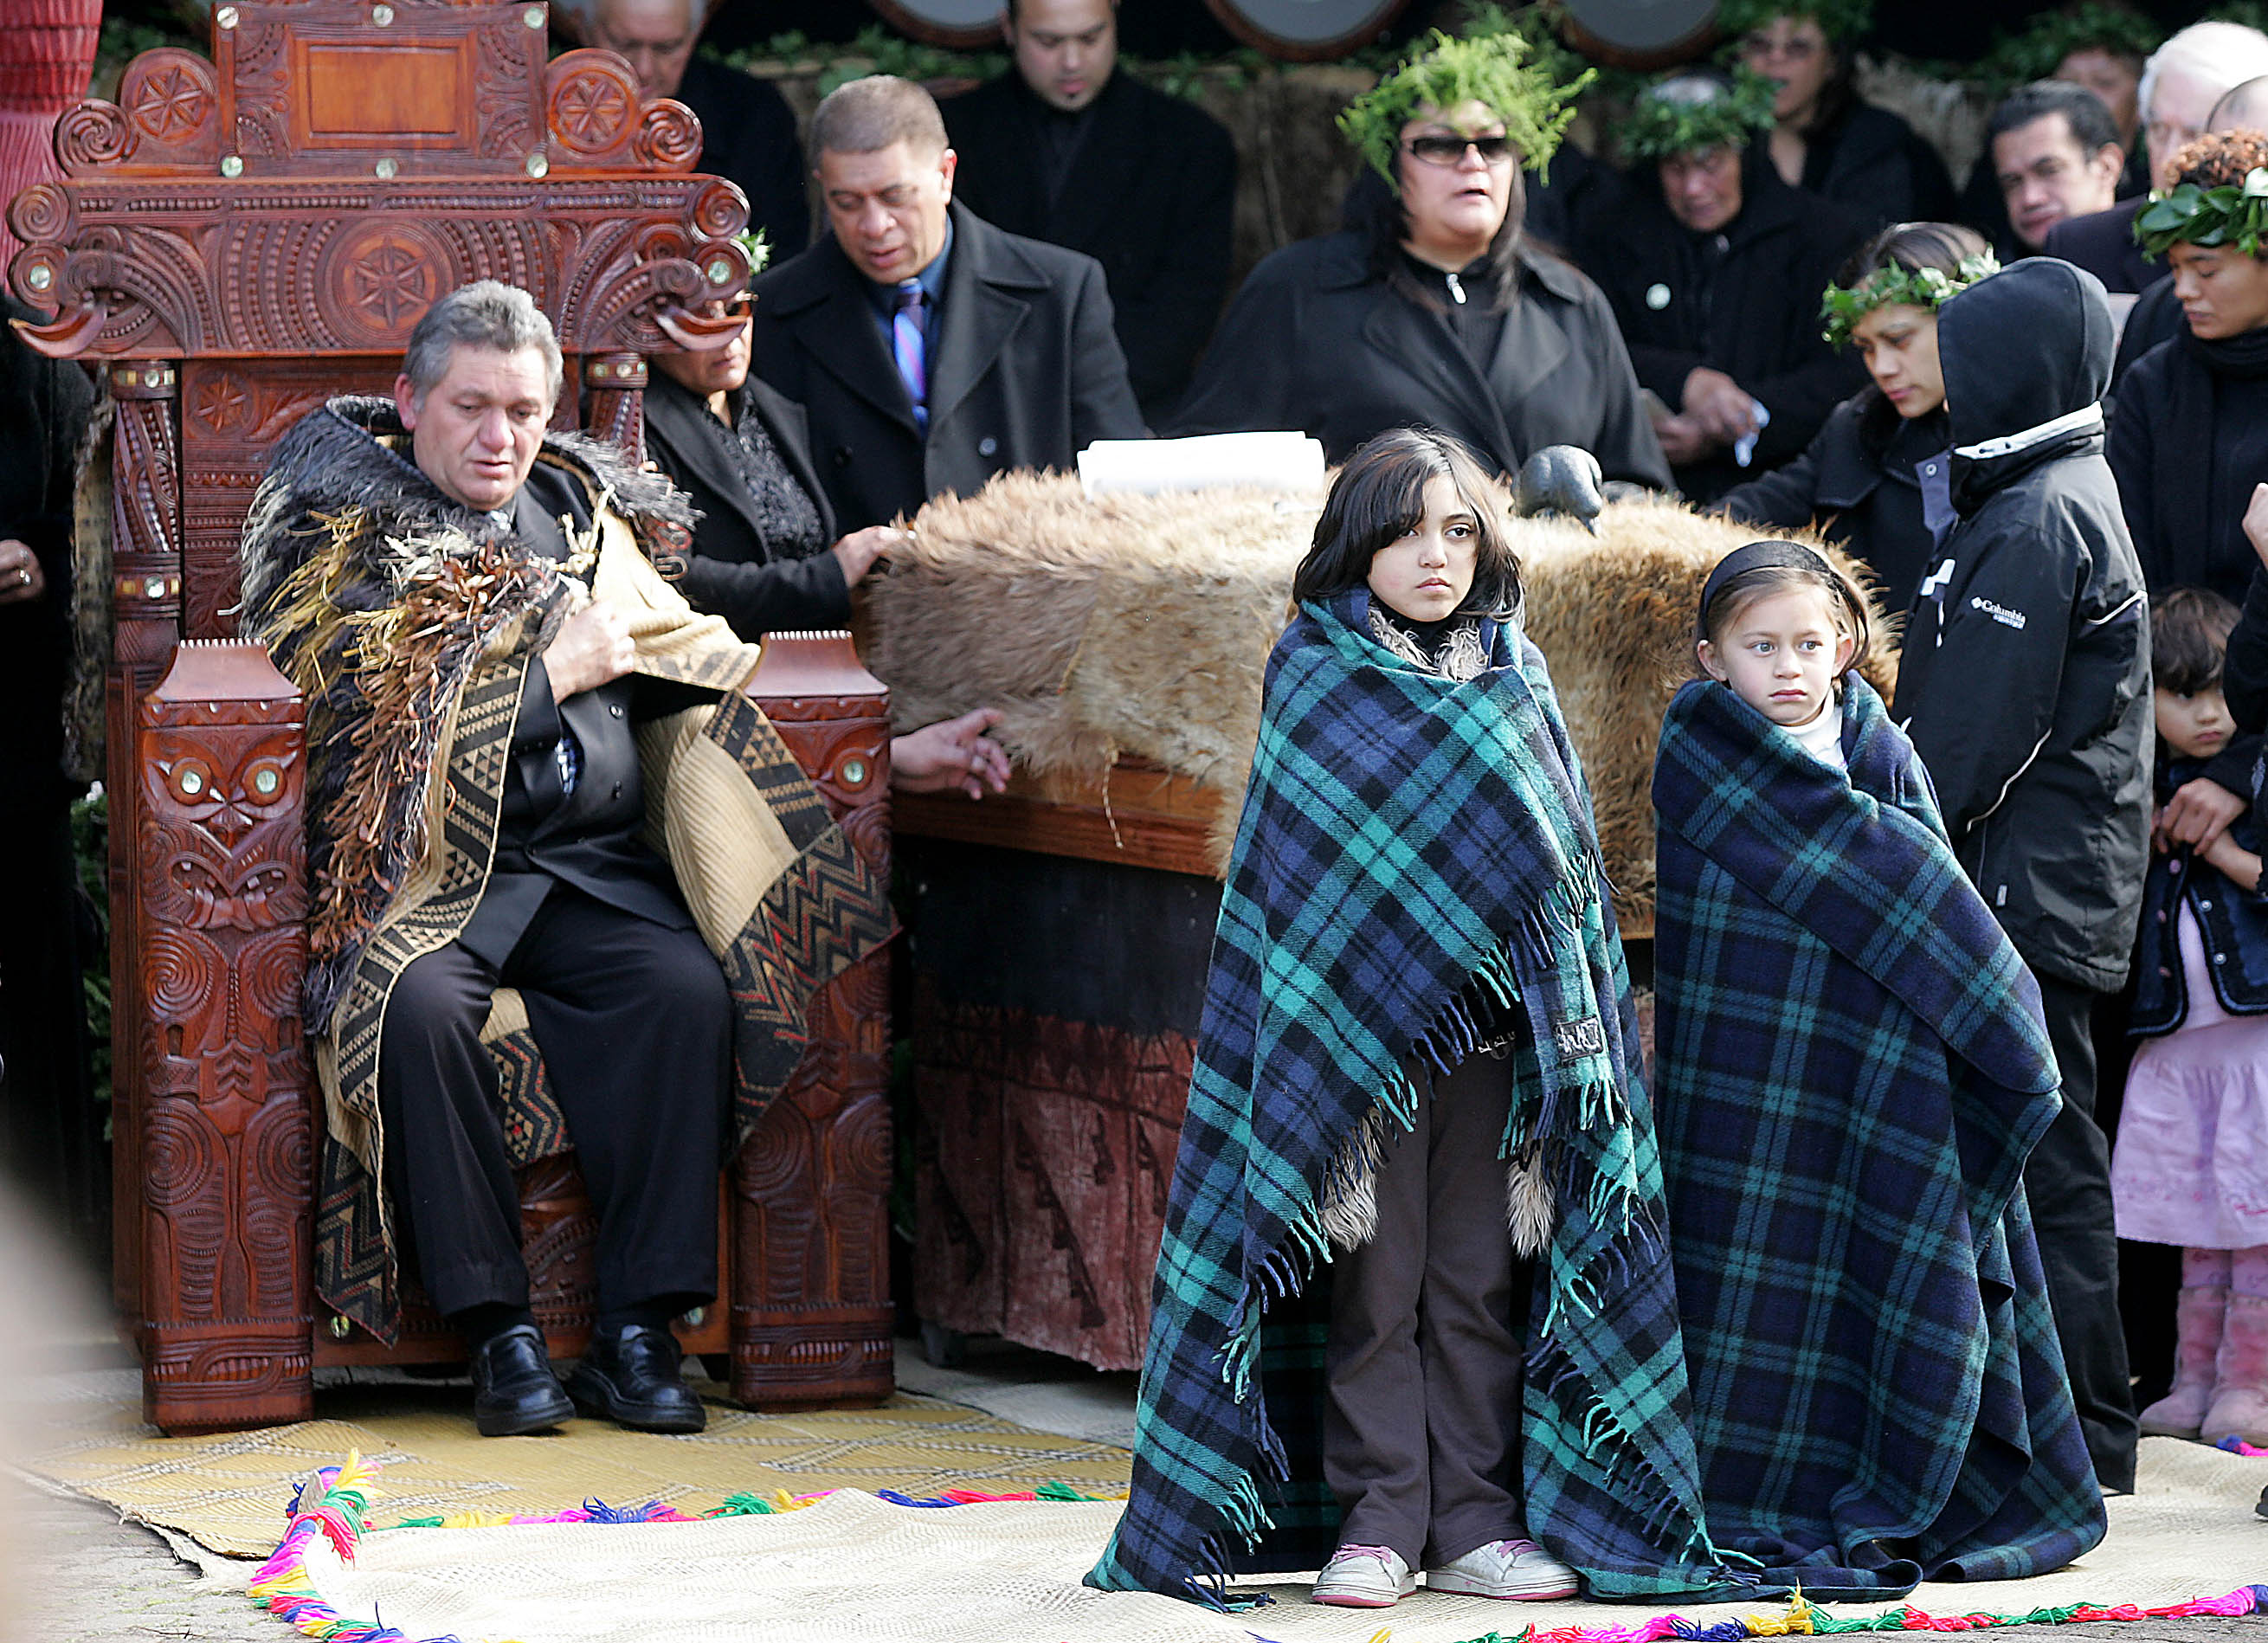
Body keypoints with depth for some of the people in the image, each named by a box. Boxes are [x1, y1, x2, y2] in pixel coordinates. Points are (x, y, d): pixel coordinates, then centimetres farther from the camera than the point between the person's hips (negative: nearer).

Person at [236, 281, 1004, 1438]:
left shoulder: (582, 518, 20)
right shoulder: (343, 529, 5)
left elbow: (708, 683, 20)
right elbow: (377, 731, -8)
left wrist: (894, 756, 10)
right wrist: (555, 672, -4)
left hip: (593, 865, 4)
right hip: (430, 875, -4)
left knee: (690, 988, -27)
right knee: (419, 1006, -35)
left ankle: (637, 1332, -24)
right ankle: (497, 1331, -24)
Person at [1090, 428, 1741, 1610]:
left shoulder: (1516, 677, 10)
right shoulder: (1313, 676, 1)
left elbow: (1559, 862, 12)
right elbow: (1289, 870, 0)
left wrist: (1574, 1026, 5)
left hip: (1495, 1028, 3)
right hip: (1355, 1029, -3)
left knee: (1481, 1284, 4)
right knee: (1374, 1284, 0)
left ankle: (1476, 1521, 9)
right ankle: (1376, 1523, 5)